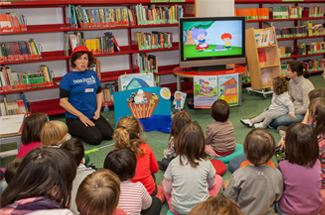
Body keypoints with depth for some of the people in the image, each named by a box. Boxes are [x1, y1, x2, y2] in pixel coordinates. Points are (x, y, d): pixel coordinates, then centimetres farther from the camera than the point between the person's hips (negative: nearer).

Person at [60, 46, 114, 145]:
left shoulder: (92, 74, 8)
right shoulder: (67, 78, -8)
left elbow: (99, 93, 17)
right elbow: (63, 102, -11)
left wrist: (98, 110, 2)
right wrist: (81, 116, -14)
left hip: (93, 115, 6)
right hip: (75, 118, -5)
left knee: (109, 134, -11)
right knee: (96, 138, -20)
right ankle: (73, 131, 7)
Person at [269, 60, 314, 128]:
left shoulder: (305, 85, -22)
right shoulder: (291, 81, 2)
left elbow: (306, 107, -22)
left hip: (303, 114, -8)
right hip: (294, 108, 8)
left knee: (279, 121, -32)